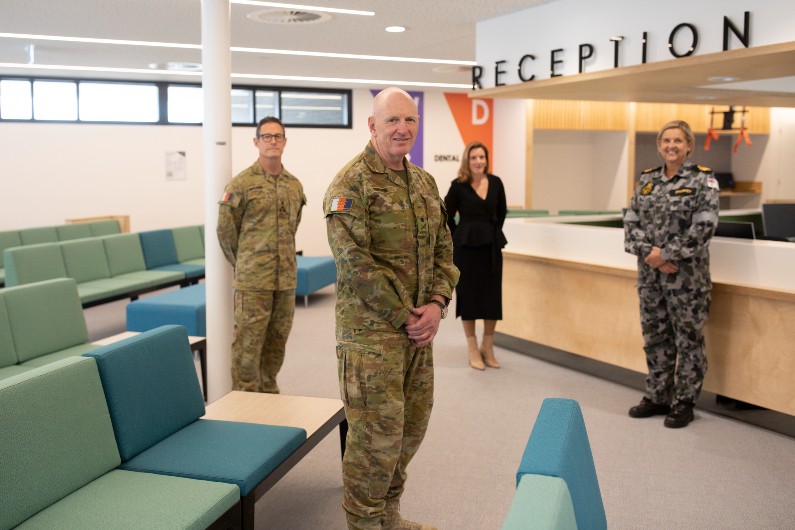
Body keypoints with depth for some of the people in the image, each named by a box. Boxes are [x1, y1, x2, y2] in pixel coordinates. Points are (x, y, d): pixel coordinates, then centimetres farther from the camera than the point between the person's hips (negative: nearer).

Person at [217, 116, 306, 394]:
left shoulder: (295, 185, 10)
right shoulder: (241, 183, -6)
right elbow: (225, 230, -2)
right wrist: (243, 265, 4)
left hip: (286, 278, 5)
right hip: (253, 280, -5)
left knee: (277, 340, 13)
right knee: (248, 344, -1)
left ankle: (268, 391, 28)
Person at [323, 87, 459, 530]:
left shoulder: (425, 182, 12)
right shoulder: (352, 184, -12)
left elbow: (443, 249, 13)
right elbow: (356, 262, -19)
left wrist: (437, 304, -4)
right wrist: (406, 316, -15)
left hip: (418, 326, 8)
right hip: (372, 328, -8)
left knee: (412, 423, 16)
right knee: (377, 432, -2)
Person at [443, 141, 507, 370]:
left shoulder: (495, 183, 2)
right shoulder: (458, 186, -9)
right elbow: (447, 216, -1)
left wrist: (493, 232, 13)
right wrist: (460, 237, 2)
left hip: (492, 245, 4)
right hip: (466, 246, -4)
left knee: (493, 295, 8)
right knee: (468, 294, 4)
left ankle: (487, 347, 23)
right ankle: (473, 350, 16)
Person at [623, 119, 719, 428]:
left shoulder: (702, 180, -5)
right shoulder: (647, 180, 9)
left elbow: (703, 227, -14)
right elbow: (631, 221, 4)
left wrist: (666, 254, -16)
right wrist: (648, 252, -12)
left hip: (687, 275, -5)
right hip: (650, 274, 5)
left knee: (688, 340, 4)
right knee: (654, 337, 13)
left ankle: (684, 403, 17)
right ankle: (657, 397, 27)